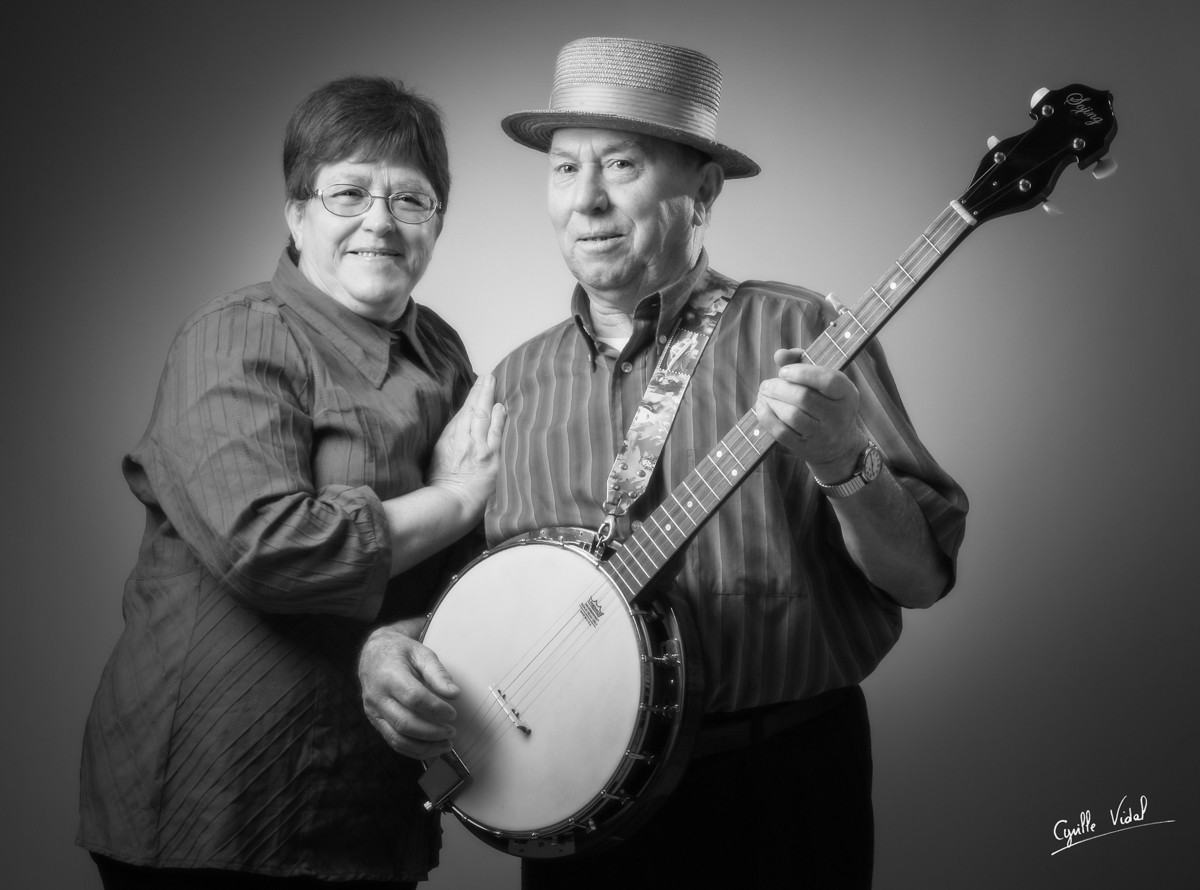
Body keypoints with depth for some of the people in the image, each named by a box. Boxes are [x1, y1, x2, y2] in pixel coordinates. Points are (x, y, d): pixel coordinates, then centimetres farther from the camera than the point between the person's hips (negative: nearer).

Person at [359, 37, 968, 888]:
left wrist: (842, 465, -26)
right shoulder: (516, 381, 5)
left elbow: (923, 576, -8)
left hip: (780, 793, -3)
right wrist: (387, 643, -9)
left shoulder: (800, 335, -6)